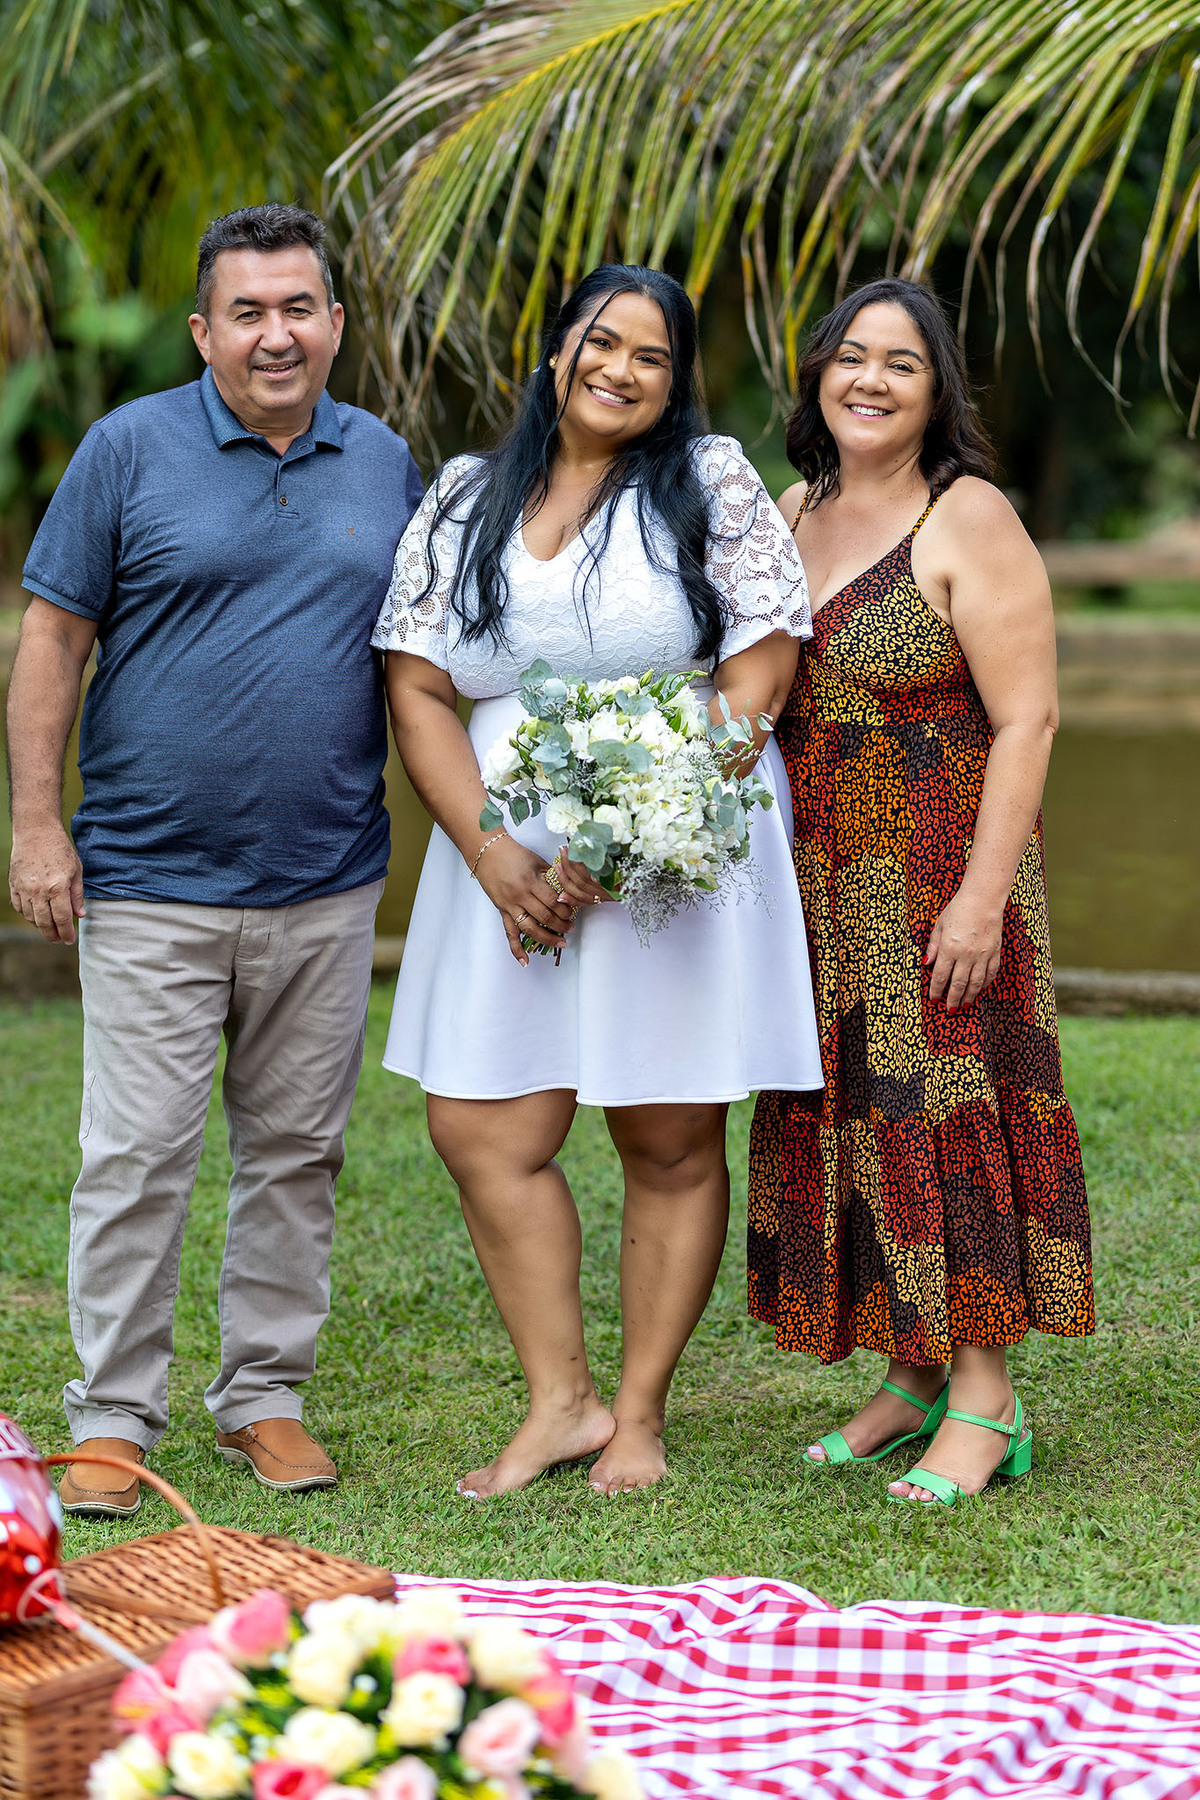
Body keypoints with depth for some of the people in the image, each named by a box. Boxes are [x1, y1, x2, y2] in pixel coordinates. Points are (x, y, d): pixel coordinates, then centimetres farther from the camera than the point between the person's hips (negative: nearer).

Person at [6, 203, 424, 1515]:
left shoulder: (384, 463, 9)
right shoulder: (129, 448, -2)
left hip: (327, 883, 4)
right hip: (150, 880, -3)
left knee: (296, 1149, 9)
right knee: (136, 1156, -3)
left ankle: (266, 1395, 21)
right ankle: (111, 1416, 7)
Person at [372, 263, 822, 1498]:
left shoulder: (714, 485, 1)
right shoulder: (464, 503, 10)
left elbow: (756, 678, -5)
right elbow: (417, 690, 5)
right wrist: (495, 856, -9)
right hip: (511, 862, 3)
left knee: (670, 1144, 1)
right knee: (483, 1131, -2)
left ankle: (640, 1414, 12)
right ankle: (559, 1401, 9)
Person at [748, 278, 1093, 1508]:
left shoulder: (970, 520, -10)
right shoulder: (791, 513, 11)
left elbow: (1025, 719, -14)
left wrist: (983, 894, -20)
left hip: (939, 880, -7)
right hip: (821, 879, 7)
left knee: (946, 1110, -5)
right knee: (847, 1115, 9)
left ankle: (983, 1402, 4)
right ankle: (913, 1377, 19)